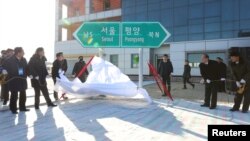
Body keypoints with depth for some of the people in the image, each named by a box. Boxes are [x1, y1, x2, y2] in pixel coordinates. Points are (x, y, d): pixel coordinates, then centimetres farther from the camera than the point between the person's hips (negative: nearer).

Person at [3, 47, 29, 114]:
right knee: (14, 95, 5)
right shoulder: (10, 60, -11)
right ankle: (13, 109, 18)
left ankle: (22, 107, 26)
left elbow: (26, 68, 6)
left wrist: (25, 76, -7)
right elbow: (5, 67, -6)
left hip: (22, 80, 5)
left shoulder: (24, 60, 2)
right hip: (14, 80, -5)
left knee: (23, 94, 12)